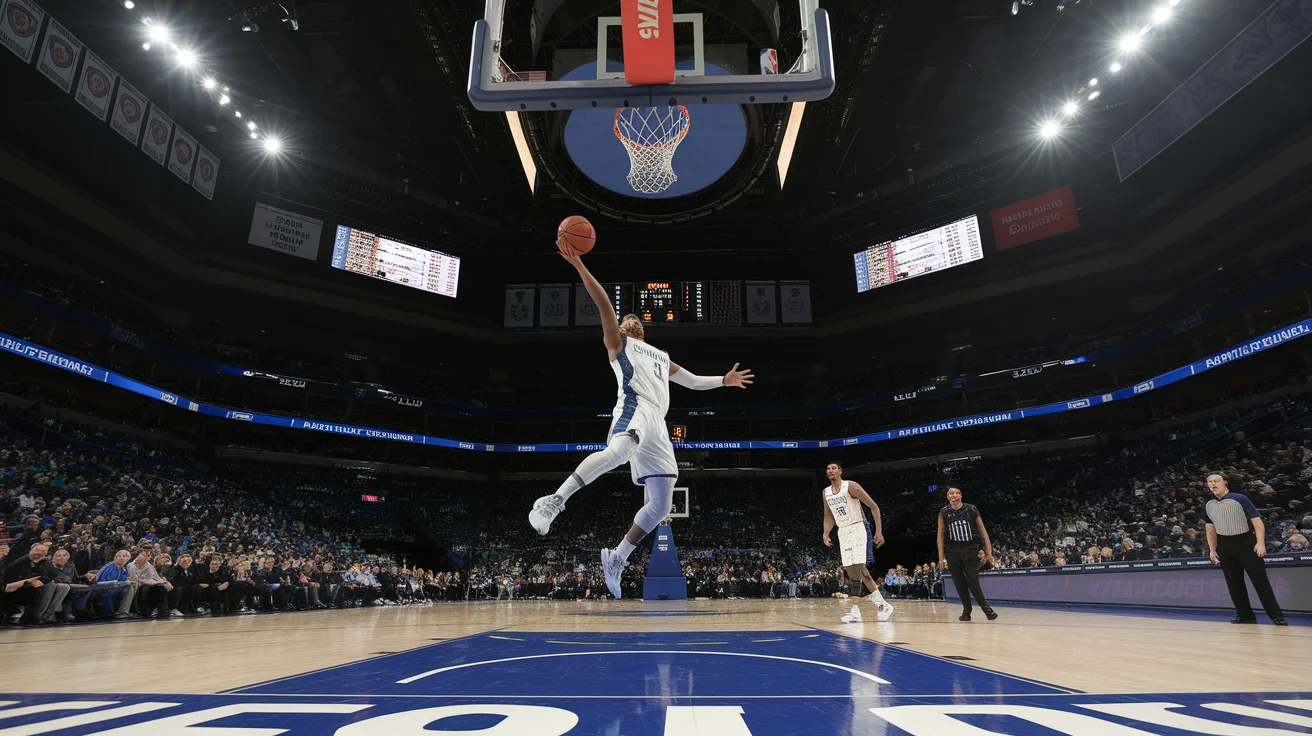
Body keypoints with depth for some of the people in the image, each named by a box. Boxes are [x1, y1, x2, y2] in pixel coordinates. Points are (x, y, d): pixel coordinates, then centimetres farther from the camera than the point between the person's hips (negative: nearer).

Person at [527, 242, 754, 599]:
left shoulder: (661, 357, 37)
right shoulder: (617, 343, 19)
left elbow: (693, 381, 45)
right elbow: (604, 303, 6)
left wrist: (724, 380, 37)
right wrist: (579, 265, -5)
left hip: (657, 425, 7)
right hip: (635, 409, -7)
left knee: (661, 505, 2)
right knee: (618, 451, -43)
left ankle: (616, 559, 13)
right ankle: (555, 500, -41)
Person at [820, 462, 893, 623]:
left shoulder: (851, 486, -12)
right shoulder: (825, 492, 8)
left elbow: (874, 507, -10)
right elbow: (829, 516, 19)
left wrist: (879, 531, -16)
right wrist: (826, 534, 3)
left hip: (859, 529, -7)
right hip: (843, 532, 7)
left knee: (858, 568, -16)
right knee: (853, 570, 6)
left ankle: (856, 611, -13)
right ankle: (882, 605, 18)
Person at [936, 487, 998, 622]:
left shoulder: (971, 509, -3)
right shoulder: (944, 513, -1)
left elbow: (982, 531, 1)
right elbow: (940, 536, 0)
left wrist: (988, 552, -5)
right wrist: (941, 558, -5)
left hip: (970, 550, -1)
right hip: (952, 551, 1)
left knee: (973, 582, -8)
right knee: (959, 583, 3)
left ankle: (986, 608, 5)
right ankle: (966, 611, 13)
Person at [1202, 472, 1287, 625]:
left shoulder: (1240, 499, -8)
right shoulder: (1208, 506, 6)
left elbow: (1258, 522, -10)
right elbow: (1211, 530, 14)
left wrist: (1260, 543, -20)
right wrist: (1212, 550, 7)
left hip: (1246, 543, -4)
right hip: (1224, 546, 5)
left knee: (1260, 580, -4)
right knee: (1234, 583, 7)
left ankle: (1277, 616, 4)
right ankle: (1245, 616, 15)